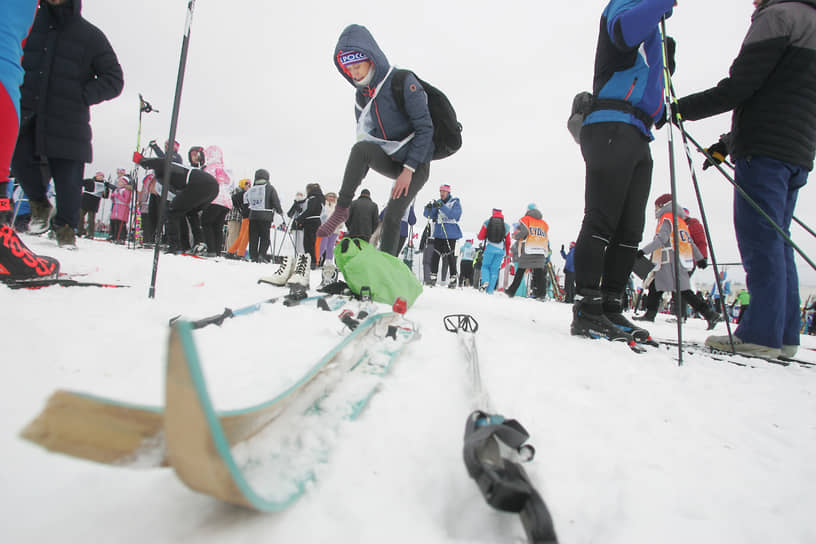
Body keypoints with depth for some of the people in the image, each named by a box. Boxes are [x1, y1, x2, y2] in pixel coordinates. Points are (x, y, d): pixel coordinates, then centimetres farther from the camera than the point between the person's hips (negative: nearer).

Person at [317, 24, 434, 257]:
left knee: (392, 216, -18)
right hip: (388, 160, 5)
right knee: (361, 148, -27)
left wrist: (409, 169, -23)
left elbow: (425, 128, -18)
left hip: (416, 164, -5)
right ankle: (342, 209, -24)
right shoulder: (361, 96, 6)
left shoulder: (403, 82, -15)